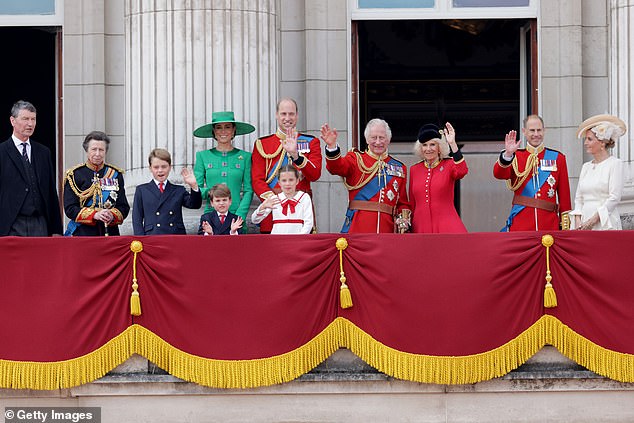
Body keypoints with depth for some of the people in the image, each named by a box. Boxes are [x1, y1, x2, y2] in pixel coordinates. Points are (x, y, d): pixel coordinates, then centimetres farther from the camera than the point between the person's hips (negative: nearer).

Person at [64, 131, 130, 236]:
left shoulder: (115, 175, 11)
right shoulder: (74, 175, 3)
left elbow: (124, 207, 10)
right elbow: (70, 209, -3)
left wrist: (112, 216, -12)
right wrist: (94, 215, -17)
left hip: (110, 233, 2)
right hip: (82, 234, -2)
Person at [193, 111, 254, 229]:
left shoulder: (245, 157, 7)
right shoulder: (203, 156, 8)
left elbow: (248, 190, 4)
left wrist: (239, 217, -8)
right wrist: (209, 192, -13)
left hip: (236, 215, 0)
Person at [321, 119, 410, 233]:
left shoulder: (400, 168, 16)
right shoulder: (356, 159, 8)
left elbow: (403, 203, 18)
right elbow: (337, 166, -14)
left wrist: (403, 219, -2)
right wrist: (332, 146, -33)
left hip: (386, 228, 2)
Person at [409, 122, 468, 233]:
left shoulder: (449, 165, 3)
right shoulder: (414, 170, 12)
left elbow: (462, 171, -21)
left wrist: (453, 144, -26)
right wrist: (409, 228, 14)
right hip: (421, 228, 3)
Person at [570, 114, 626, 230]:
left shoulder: (615, 164, -2)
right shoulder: (586, 167, 16)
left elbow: (614, 198, -9)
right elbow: (579, 198, 15)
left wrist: (594, 219, -13)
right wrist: (578, 220, -1)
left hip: (605, 223, -5)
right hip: (584, 223, 5)